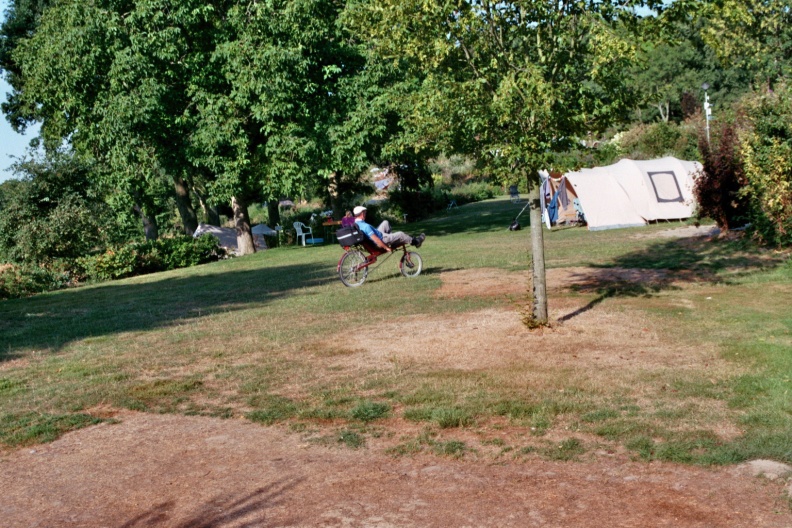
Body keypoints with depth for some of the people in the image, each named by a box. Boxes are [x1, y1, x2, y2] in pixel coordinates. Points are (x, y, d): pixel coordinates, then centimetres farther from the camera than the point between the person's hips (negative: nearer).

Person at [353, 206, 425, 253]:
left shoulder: (356, 223, -5)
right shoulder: (366, 226, -34)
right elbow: (376, 240, -33)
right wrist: (386, 248, -23)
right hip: (382, 240, -9)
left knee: (385, 223, 21)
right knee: (401, 234, 3)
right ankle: (415, 241, 26)